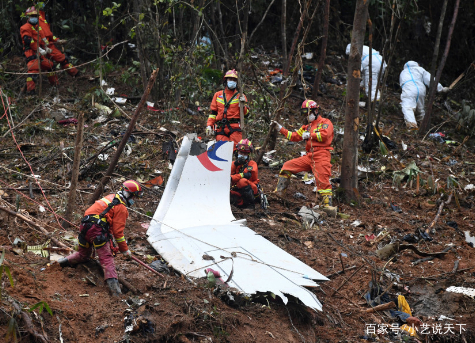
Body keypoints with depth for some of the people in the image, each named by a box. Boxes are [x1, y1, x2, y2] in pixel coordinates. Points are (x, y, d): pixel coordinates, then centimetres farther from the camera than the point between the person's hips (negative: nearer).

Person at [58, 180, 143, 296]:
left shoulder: (111, 198, 22)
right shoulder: (121, 208, -4)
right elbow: (118, 232, -5)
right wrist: (125, 249, 4)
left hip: (85, 226, 8)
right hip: (97, 229, -8)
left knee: (83, 255, 29)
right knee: (107, 258, -13)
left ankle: (63, 261, 19)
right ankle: (112, 283, -28)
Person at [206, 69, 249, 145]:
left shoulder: (240, 96, 14)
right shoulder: (218, 95, 21)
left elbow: (246, 114, 8)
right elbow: (213, 112, 22)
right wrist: (209, 125, 11)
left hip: (235, 128, -2)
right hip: (220, 129, 2)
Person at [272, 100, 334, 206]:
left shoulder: (325, 123, 5)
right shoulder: (307, 127, 28)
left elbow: (325, 135, -15)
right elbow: (294, 136, 28)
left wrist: (310, 135, -8)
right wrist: (280, 129, 23)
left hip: (321, 156, -8)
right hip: (309, 156, 8)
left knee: (322, 181, -16)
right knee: (287, 166, 4)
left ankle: (328, 205, -13)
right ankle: (279, 192, 6)